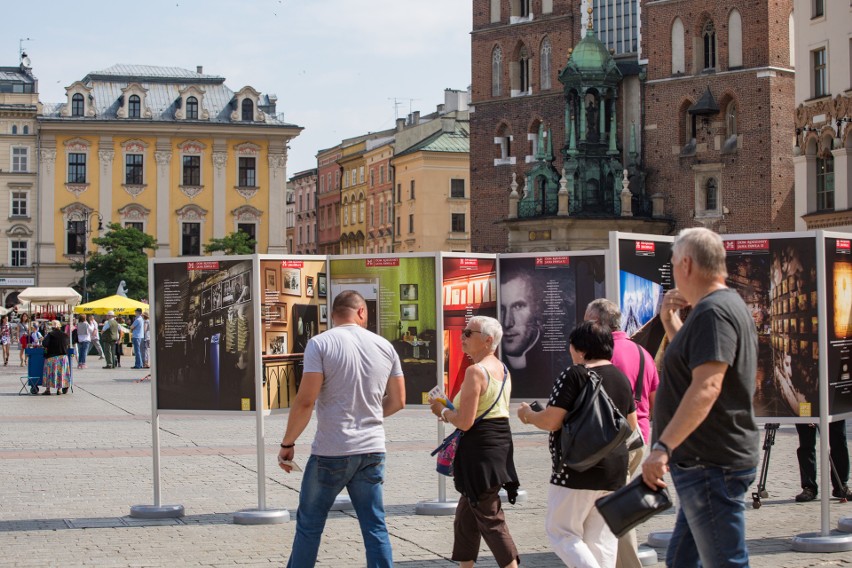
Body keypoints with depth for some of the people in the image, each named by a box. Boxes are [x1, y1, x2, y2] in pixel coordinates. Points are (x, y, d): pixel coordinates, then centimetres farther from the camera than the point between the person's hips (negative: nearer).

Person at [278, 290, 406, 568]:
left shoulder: (320, 344, -8)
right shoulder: (384, 346, 5)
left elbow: (306, 400, -14)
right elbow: (398, 401, 11)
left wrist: (287, 443, -4)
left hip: (331, 452, -4)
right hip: (372, 451, 4)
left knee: (309, 524, 10)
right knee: (375, 527, 8)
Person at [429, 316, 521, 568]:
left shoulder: (475, 371, -17)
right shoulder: (502, 370, 12)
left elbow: (465, 422, -20)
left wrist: (442, 410, -2)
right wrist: (451, 410, 20)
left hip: (480, 448, -10)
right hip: (501, 443, 10)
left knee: (490, 519, -4)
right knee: (466, 514, 19)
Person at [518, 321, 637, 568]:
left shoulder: (574, 375, -13)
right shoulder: (621, 377, 11)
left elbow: (551, 421, -16)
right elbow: (631, 425, 20)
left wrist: (528, 414, 3)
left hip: (578, 471, -7)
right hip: (616, 470, 7)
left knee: (561, 531, 4)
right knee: (602, 538, 11)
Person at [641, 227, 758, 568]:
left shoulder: (713, 312, -17)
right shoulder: (727, 305, 17)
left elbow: (707, 386, -29)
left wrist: (663, 447, -33)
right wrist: (670, 322, 19)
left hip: (711, 465, -11)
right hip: (707, 461, 11)